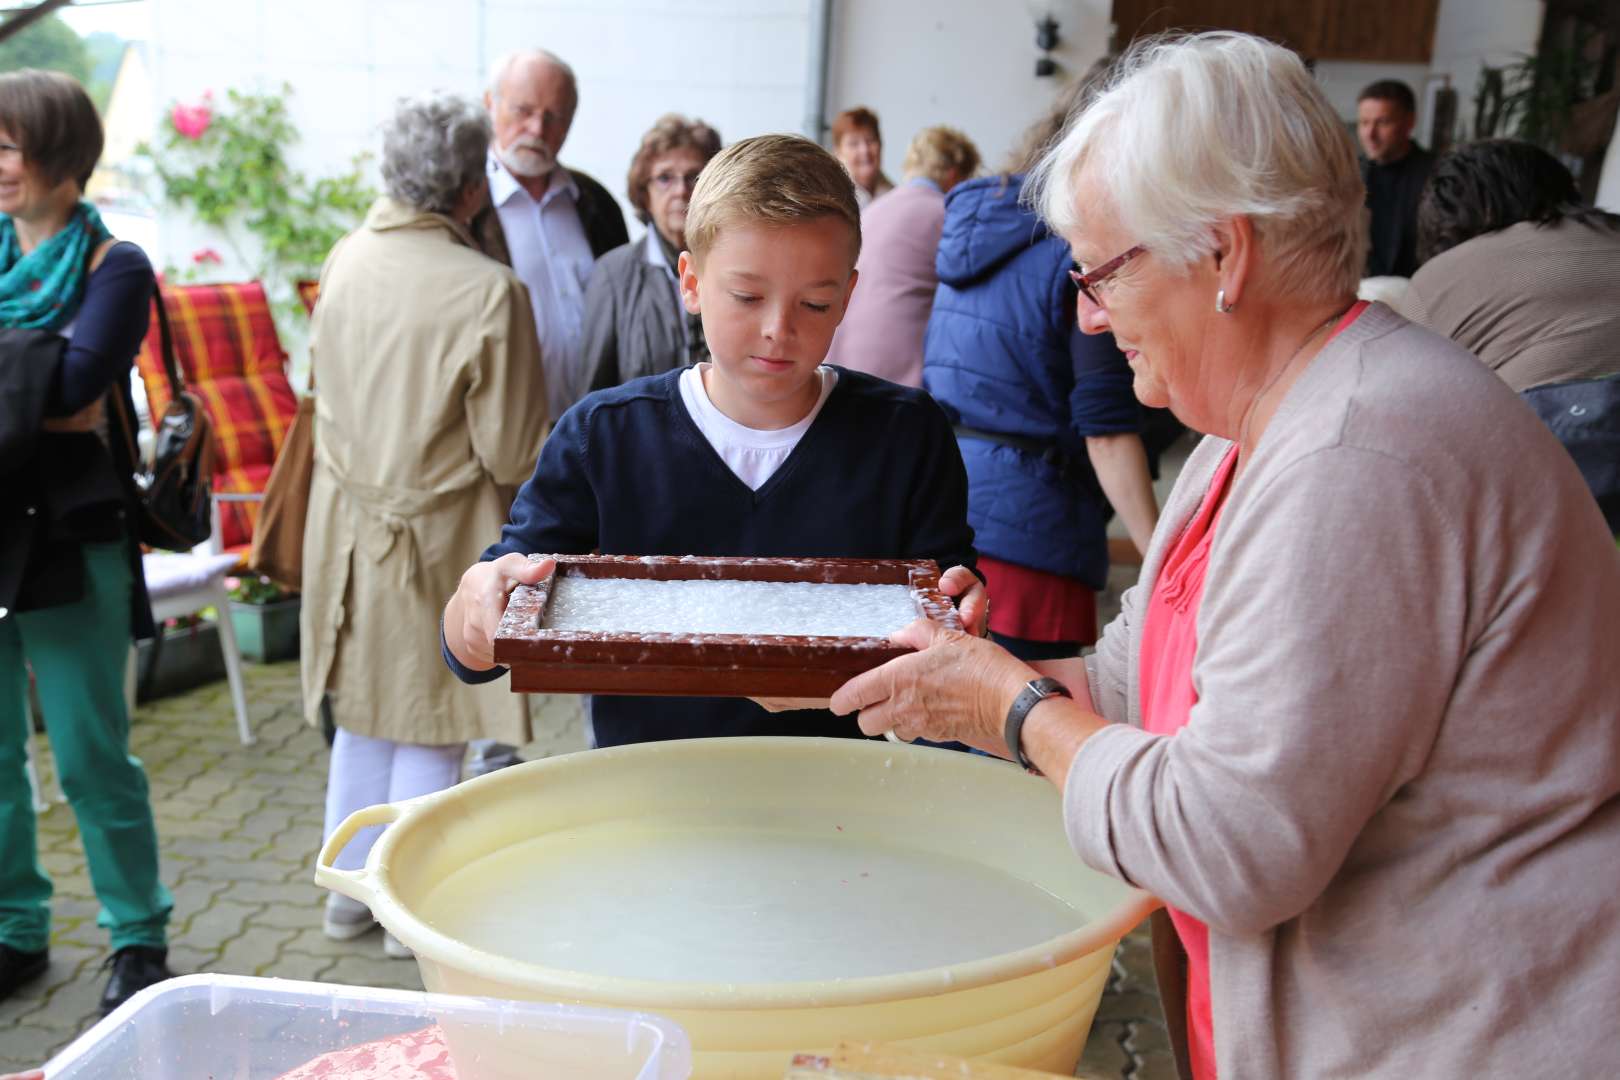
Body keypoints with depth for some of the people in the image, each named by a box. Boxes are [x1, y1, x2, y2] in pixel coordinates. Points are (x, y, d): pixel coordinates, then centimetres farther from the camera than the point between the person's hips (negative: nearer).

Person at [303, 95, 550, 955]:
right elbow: (512, 455, -16)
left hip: (347, 524, 6)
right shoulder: (489, 292, -21)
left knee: (362, 715, 20)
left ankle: (350, 890, 34)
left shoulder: (345, 261, -2)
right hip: (437, 537, -6)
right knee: (428, 729, 9)